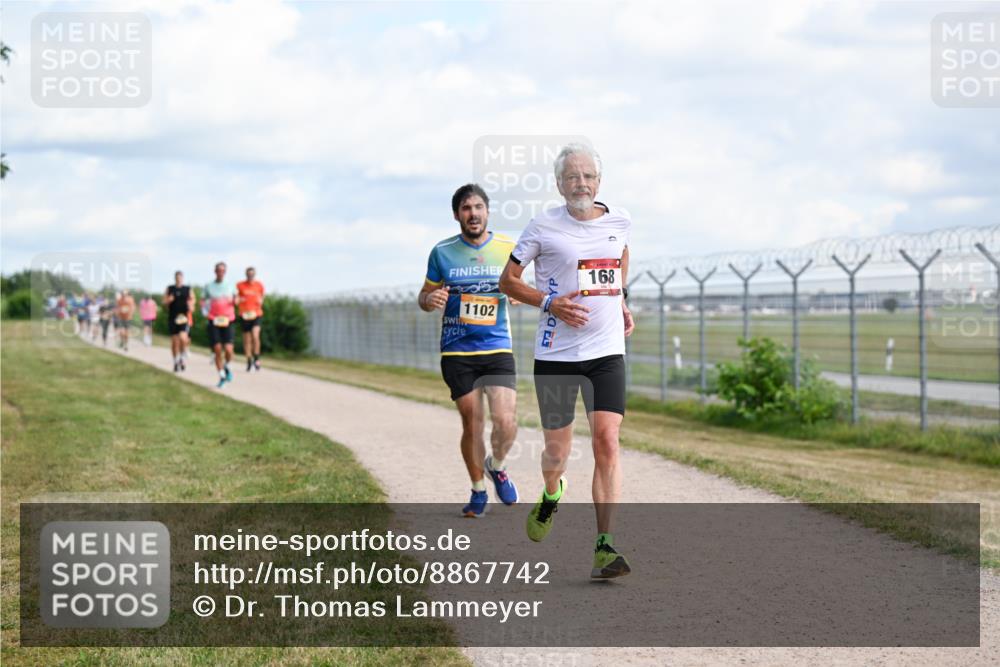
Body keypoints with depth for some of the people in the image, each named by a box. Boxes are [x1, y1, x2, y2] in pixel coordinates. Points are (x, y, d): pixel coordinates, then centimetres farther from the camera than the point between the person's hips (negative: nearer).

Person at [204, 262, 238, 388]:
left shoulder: (230, 285, 8)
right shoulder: (209, 286, 7)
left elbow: (234, 300, 17)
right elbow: (206, 302, 15)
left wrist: (235, 301, -6)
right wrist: (206, 313, -4)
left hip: (227, 321, 0)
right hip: (214, 321, 0)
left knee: (228, 350, -13)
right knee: (218, 350, -3)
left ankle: (226, 366, 18)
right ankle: (222, 376, 11)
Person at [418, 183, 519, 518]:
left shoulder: (508, 249, 3)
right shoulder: (442, 252, 2)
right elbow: (424, 296, 11)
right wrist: (430, 299, -13)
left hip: (497, 349, 0)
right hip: (457, 353, 0)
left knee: (506, 421, -13)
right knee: (472, 423, 2)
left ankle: (496, 466, 21)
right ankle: (478, 491, 23)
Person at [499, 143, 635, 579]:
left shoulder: (619, 220, 6)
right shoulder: (544, 227, -5)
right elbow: (508, 281, 1)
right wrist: (550, 302, -13)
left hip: (607, 352, 2)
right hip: (556, 354, -2)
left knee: (607, 443, -13)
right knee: (557, 451, 6)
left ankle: (604, 548, -14)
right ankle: (551, 495, 44)